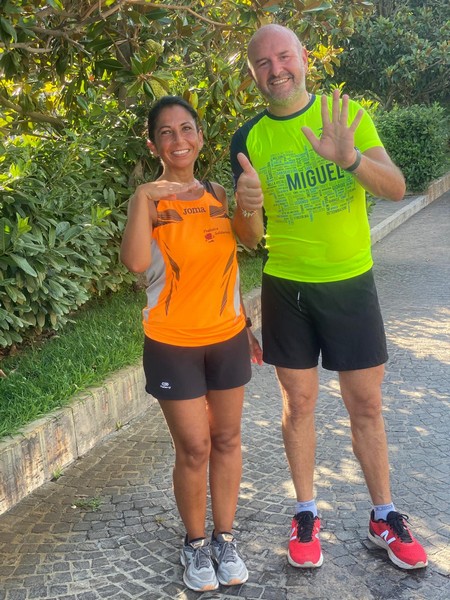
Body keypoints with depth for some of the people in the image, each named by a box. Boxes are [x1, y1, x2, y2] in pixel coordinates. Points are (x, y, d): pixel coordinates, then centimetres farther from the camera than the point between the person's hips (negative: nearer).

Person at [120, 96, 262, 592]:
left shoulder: (218, 194, 4)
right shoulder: (148, 199, -9)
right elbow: (136, 261, -29)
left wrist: (246, 327, 14)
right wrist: (145, 197, -28)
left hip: (227, 338, 4)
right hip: (173, 344, -4)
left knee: (226, 440, 13)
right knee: (193, 449, 4)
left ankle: (224, 537, 30)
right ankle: (195, 543, 26)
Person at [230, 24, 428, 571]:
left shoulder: (347, 114, -2)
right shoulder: (249, 139, -2)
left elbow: (396, 188, -10)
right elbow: (249, 239, -1)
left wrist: (350, 157, -30)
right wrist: (247, 207, -25)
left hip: (351, 283, 0)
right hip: (286, 287, 0)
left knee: (366, 406, 7)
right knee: (299, 404, 9)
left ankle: (384, 516, 25)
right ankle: (306, 514, 26)